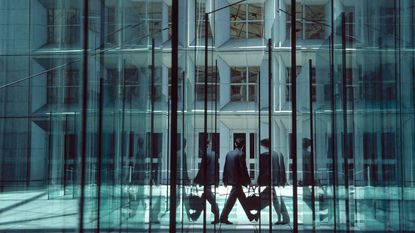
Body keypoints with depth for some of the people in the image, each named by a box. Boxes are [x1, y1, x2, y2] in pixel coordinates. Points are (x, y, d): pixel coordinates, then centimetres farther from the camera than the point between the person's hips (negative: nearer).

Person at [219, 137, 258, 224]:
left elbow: (225, 167, 9)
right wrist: (248, 181, -7)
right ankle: (223, 218, 2)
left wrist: (225, 180, 16)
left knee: (242, 198, 17)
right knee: (231, 200, -2)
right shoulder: (241, 154, -15)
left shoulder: (229, 153, 6)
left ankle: (250, 216, 28)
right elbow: (244, 169, -15)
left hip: (231, 179, 8)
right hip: (237, 180, -8)